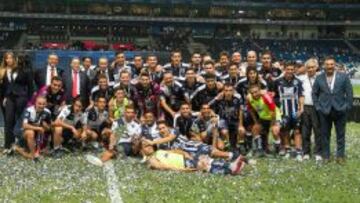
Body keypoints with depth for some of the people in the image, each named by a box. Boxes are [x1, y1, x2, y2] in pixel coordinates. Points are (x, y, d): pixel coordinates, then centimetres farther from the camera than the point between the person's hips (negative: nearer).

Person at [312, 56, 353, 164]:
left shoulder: (343, 77, 0)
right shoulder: (319, 78, 3)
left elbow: (349, 93, 1)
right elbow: (314, 93, 8)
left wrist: (347, 106, -5)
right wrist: (318, 107, 0)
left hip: (340, 110, -1)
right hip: (324, 111, 1)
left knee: (340, 134, 6)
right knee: (325, 134, 6)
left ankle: (340, 156, 15)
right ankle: (326, 155, 15)